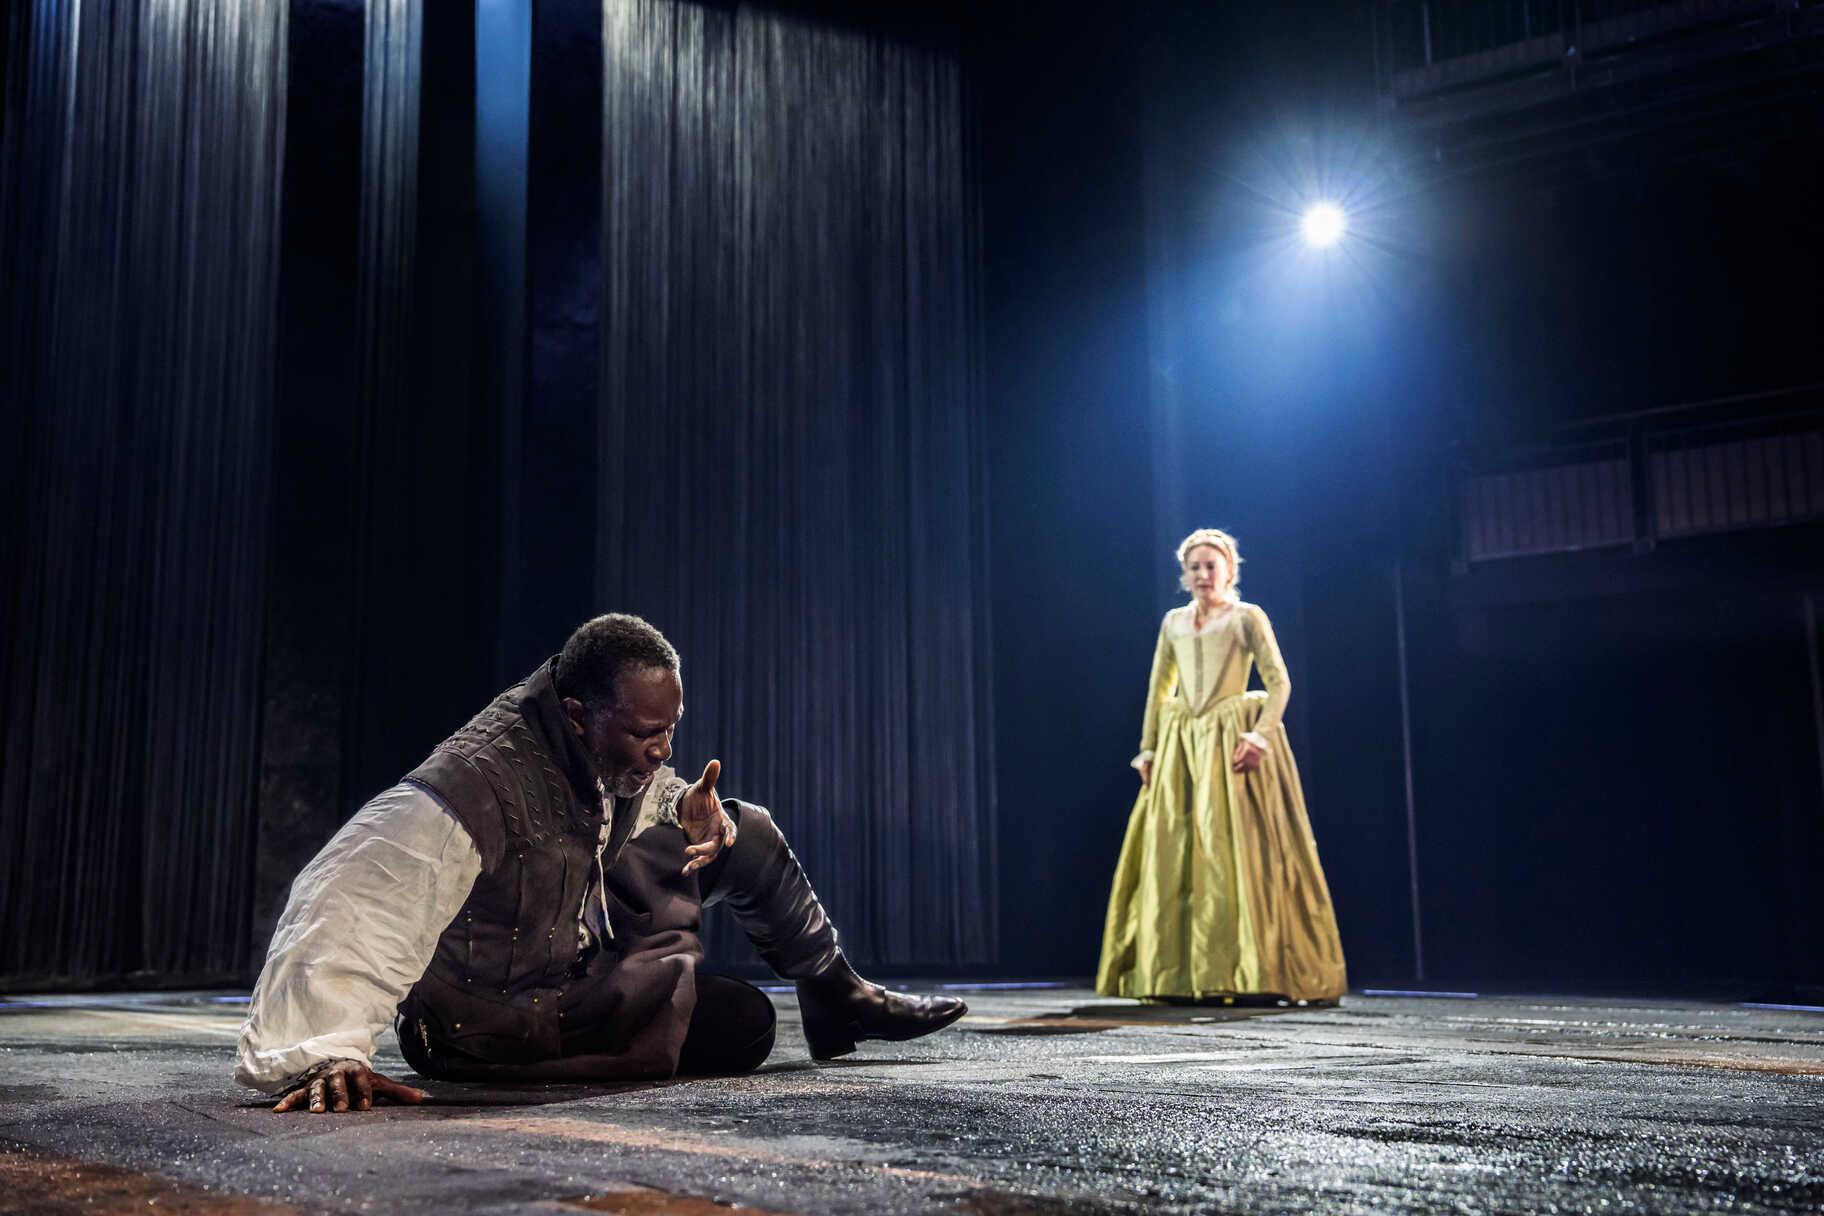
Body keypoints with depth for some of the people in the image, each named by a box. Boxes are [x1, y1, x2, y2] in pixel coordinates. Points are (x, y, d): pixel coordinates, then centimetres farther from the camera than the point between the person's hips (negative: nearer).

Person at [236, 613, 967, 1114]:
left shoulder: (613, 750, -11)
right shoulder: (480, 778, -37)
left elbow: (653, 798, 8)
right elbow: (354, 901, -48)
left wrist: (697, 818, -17)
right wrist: (319, 1054, -60)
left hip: (574, 959, 8)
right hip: (492, 1019, -8)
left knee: (742, 837, -2)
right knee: (743, 1024, -16)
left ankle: (841, 993, 17)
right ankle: (838, 1005, 18)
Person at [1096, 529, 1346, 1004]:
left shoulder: (1247, 618, 1)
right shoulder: (1174, 622, 14)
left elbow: (1279, 682, -5)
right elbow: (1158, 689, 17)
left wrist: (1260, 735, -17)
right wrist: (1148, 749, 11)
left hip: (1232, 740, -4)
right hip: (1181, 744, 5)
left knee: (1234, 851, -10)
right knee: (1172, 856, 0)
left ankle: (1250, 971, -6)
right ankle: (1176, 973, 5)